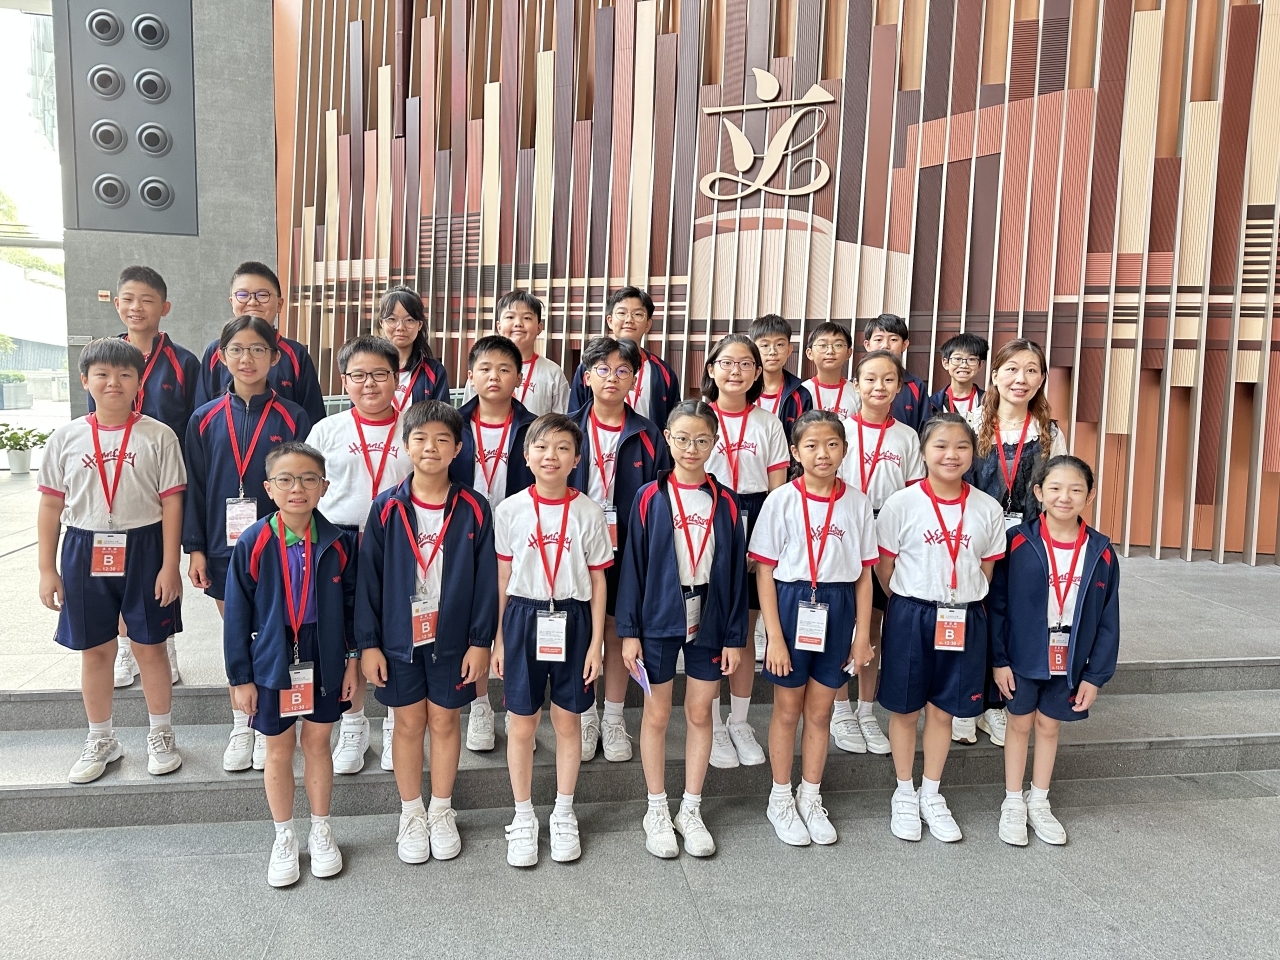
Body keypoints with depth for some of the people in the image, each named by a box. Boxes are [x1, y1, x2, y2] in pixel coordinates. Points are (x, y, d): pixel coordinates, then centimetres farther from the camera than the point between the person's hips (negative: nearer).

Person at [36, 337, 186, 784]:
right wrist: (46, 569, 3)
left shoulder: (158, 436, -4)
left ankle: (160, 735, 25)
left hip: (143, 549, -2)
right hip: (85, 550, 2)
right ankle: (101, 740, 29)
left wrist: (169, 565, -8)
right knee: (95, 649, 12)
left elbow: (171, 503, -5)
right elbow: (51, 505, 5)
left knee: (149, 645, 7)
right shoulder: (66, 438, 2)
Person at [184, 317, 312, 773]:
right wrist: (195, 548, 1)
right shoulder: (205, 419, 2)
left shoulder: (292, 418, -5)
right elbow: (194, 486, 5)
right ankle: (241, 725, 28)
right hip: (224, 547, 2)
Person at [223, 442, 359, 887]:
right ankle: (284, 837, 33)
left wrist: (352, 658, 2)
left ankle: (321, 831, 34)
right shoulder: (252, 544, -13)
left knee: (317, 743, 15)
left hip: (323, 661, 1)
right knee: (279, 751, 13)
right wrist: (240, 677, -5)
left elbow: (352, 603, 2)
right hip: (271, 662, -1)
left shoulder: (338, 542, -9)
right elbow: (237, 614, -7)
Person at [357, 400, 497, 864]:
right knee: (409, 723, 12)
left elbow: (486, 579, -4)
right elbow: (368, 578, -3)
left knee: (445, 722, 12)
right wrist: (368, 643, -4)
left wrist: (481, 641, -5)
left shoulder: (473, 509, -7)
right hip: (399, 638, 0)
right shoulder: (387, 508, -7)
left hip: (452, 639, 0)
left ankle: (442, 812, 31)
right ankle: (411, 814, 31)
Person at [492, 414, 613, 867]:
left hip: (572, 621, 0)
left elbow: (597, 581, 0)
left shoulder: (589, 513, -4)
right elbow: (503, 578, 3)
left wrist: (596, 643, -2)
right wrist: (498, 638, 4)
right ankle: (523, 817, 26)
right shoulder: (510, 510, -3)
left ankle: (563, 814, 30)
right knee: (522, 725, 7)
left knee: (568, 721, 11)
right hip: (523, 620, 0)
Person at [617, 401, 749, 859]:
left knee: (700, 714, 10)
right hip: (659, 619, -2)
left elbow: (735, 571, 3)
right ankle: (657, 811, 24)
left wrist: (734, 636, 1)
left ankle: (691, 810, 26)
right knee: (657, 714, 9)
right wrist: (629, 631, -7)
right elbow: (633, 565, -4)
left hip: (708, 621, 2)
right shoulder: (650, 497, -5)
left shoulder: (725, 502, 0)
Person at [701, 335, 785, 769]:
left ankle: (739, 723, 25)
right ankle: (712, 727, 18)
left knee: (745, 631, 10)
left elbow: (778, 489, 6)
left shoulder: (768, 423, 6)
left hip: (755, 527, 2)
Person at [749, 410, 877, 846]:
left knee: (820, 712, 15)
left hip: (837, 612, 2)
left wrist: (863, 634, 2)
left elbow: (864, 573, 3)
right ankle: (781, 799, 29)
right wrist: (774, 636, -12)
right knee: (788, 711, 11)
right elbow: (765, 572, -8)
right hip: (792, 607, -2)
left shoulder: (857, 502, -1)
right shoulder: (781, 500, -9)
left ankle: (811, 799, 32)